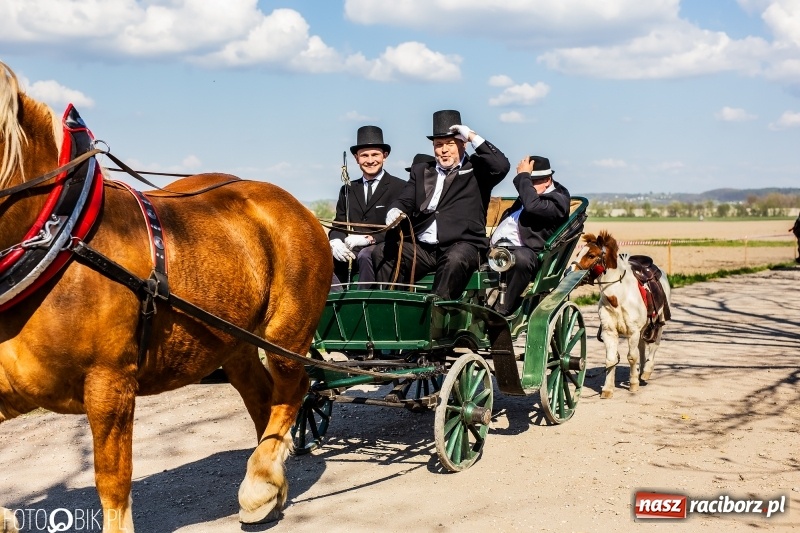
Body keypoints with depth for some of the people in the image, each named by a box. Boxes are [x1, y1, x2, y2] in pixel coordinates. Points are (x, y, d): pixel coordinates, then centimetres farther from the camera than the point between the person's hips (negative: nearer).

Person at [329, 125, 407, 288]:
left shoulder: (400, 188, 4)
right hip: (350, 252, 4)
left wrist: (369, 238, -20)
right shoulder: (348, 190, 20)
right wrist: (335, 241, -10)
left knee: (366, 255, -36)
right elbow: (338, 225, 15)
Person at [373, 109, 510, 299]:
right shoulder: (420, 171, 21)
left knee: (455, 259, -37)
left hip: (462, 246, -4)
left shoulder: (477, 169, 9)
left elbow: (502, 166, -10)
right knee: (382, 253, -17)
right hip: (422, 247, 4)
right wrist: (395, 212, -13)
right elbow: (405, 201, 12)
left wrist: (473, 136, -6)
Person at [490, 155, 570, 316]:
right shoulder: (529, 194, 25)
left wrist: (523, 176, -12)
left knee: (521, 257, -41)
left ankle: (501, 311, -32)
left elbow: (532, 205, -22)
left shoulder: (558, 199, -3)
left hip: (522, 251, -10)